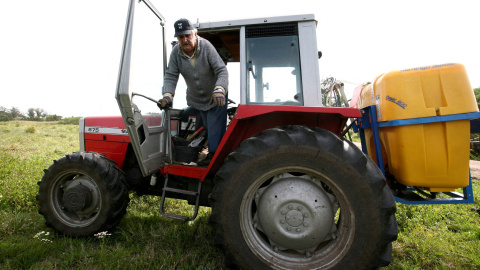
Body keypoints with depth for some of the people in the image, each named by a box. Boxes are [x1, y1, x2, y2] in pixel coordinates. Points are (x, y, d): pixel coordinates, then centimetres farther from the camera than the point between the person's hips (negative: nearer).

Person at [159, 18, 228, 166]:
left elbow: (222, 71, -28)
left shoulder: (206, 47, -23)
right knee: (207, 126, 16)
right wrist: (167, 95, -31)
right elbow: (171, 76, -13)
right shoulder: (176, 52, -13)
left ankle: (214, 154, 4)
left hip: (216, 97, -4)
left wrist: (219, 90, -45)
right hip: (196, 98, 4)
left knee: (215, 126, -7)